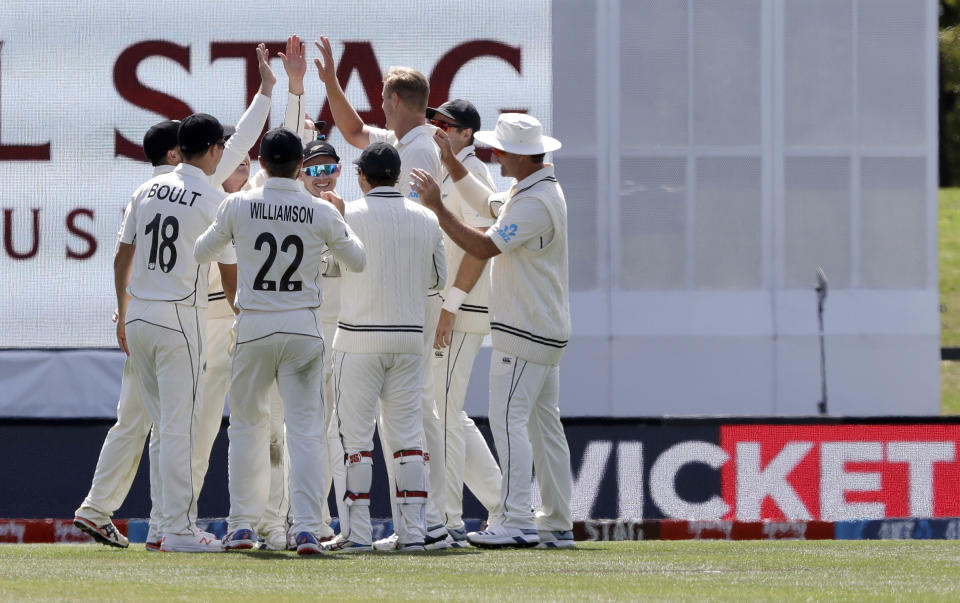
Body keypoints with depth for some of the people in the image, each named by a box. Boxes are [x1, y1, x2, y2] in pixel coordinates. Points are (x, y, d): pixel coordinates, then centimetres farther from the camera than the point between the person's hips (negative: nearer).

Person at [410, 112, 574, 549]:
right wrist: (450, 161, 22)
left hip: (524, 334, -11)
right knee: (544, 424, 10)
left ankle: (517, 522, -20)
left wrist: (438, 207, -21)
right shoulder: (535, 190, 14)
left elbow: (483, 247, -24)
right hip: (545, 332, 11)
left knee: (508, 419, -14)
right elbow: (486, 203, 29)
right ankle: (557, 525, 12)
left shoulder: (535, 202, -19)